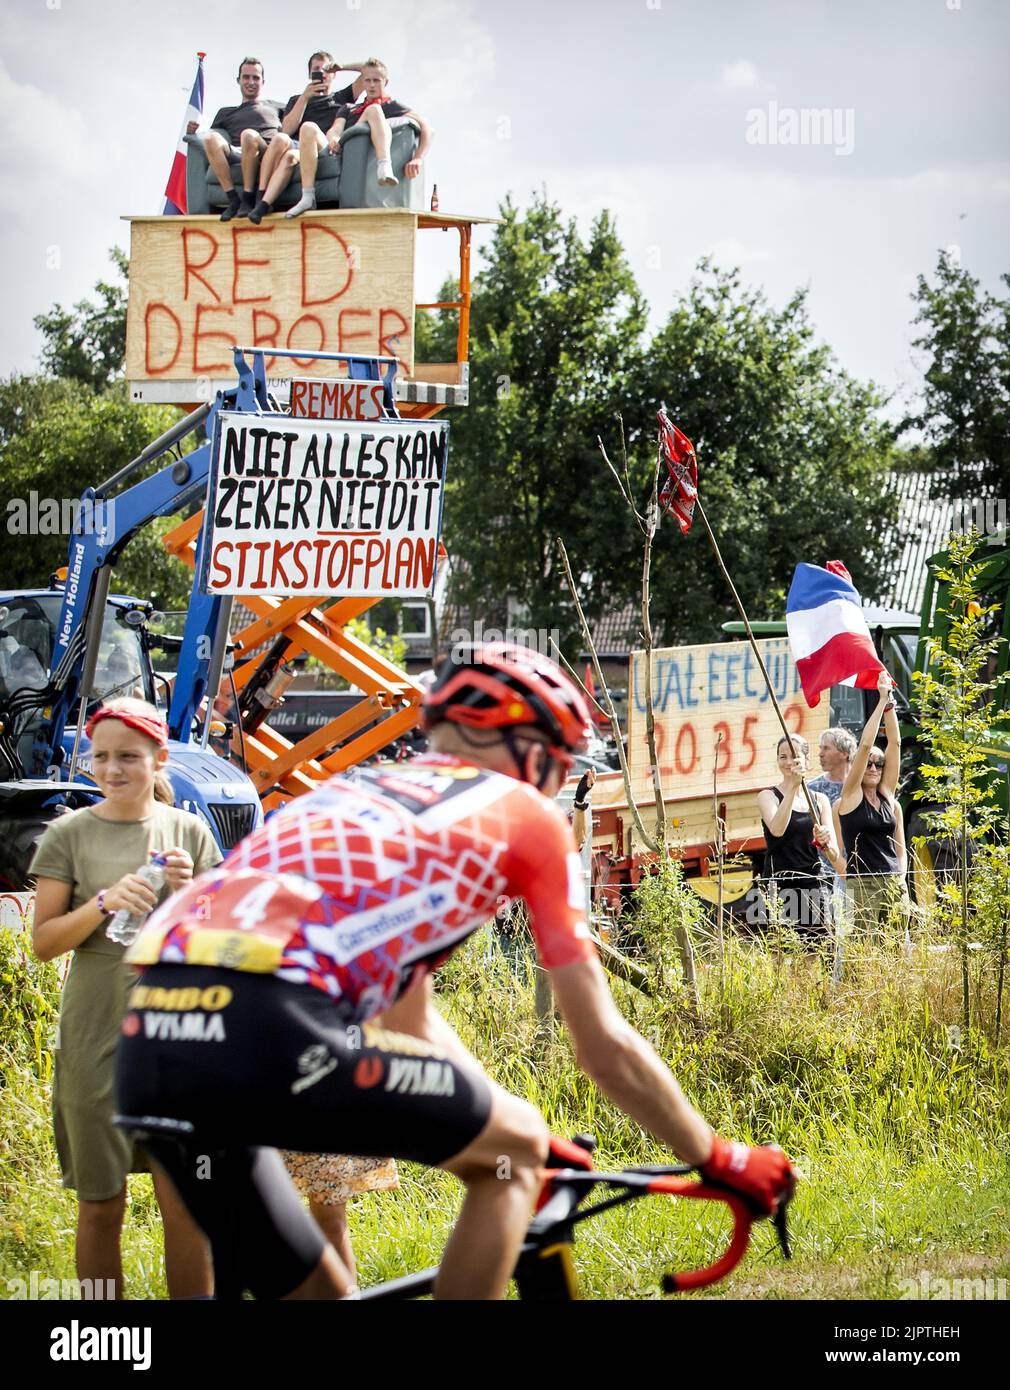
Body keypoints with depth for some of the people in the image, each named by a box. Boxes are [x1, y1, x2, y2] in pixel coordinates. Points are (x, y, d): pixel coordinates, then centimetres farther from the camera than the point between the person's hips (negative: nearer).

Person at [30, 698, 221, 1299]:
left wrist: (189, 892, -11)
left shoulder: (190, 831, 6)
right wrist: (105, 903, -17)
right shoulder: (71, 834, 1)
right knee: (101, 1204, 5)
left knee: (185, 1202, -1)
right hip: (96, 1032, -1)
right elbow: (44, 941, -2)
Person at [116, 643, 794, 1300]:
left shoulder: (355, 793, 34)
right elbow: (606, 1046, 18)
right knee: (514, 1151, 15)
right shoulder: (525, 815, 16)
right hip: (269, 1036, -7)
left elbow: (407, 1018, 44)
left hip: (147, 1049, 7)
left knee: (315, 1291, 22)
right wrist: (720, 1160, 31)